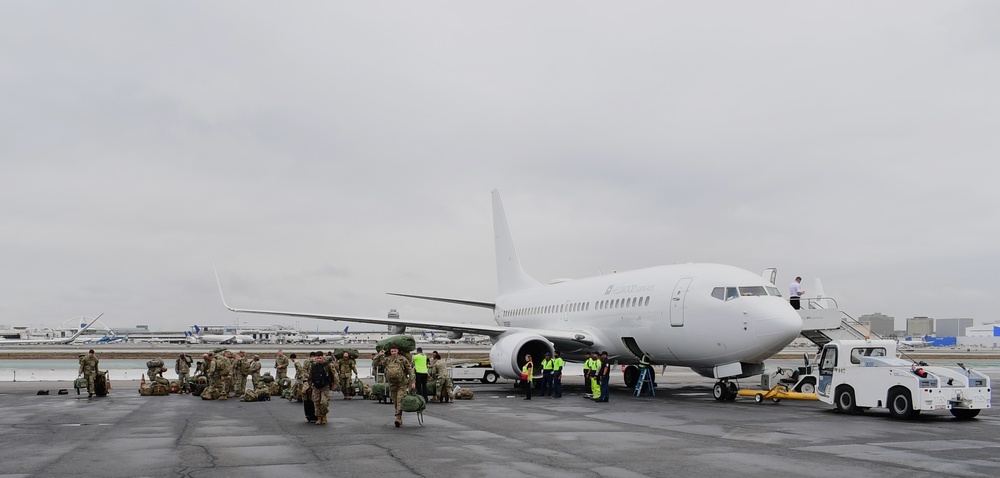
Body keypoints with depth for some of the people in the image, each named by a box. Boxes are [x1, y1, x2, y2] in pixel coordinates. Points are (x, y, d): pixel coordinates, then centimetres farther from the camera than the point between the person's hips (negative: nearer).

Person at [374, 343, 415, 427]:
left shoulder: (403, 359, -6)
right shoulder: (387, 359, 3)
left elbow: (410, 370, -5)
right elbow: (376, 364, 7)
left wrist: (413, 382, -11)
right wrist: (379, 355, -8)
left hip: (402, 384, -4)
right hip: (392, 384, 4)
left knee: (400, 400, -18)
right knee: (395, 402, 9)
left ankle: (398, 419, -23)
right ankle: (400, 420, 19)